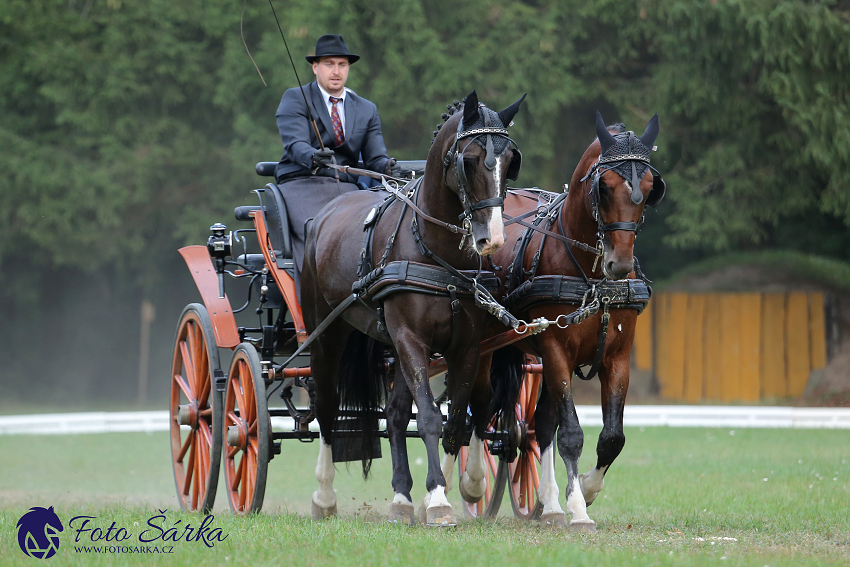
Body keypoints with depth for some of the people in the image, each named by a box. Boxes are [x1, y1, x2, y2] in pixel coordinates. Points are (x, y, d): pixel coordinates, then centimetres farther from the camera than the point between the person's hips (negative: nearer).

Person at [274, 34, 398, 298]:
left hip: (346, 187, 4)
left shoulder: (367, 110, 19)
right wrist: (312, 157, -34)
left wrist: (387, 167, -16)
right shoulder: (294, 99, 6)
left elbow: (374, 157, 9)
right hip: (302, 185, -3)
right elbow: (295, 144, -10)